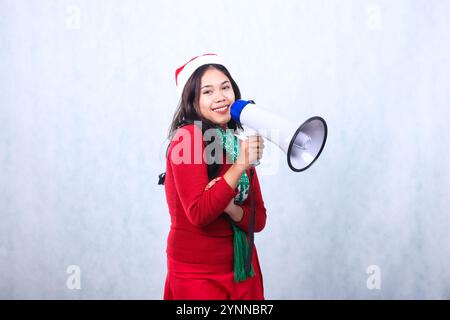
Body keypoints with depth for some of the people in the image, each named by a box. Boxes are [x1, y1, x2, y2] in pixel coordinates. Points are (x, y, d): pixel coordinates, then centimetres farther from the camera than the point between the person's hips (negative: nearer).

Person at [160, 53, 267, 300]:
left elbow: (258, 219, 1)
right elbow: (198, 214, -24)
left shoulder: (239, 143, 4)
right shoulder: (188, 137, -15)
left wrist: (229, 207, -18)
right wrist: (239, 166, -29)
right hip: (197, 274, -6)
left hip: (242, 267, 7)